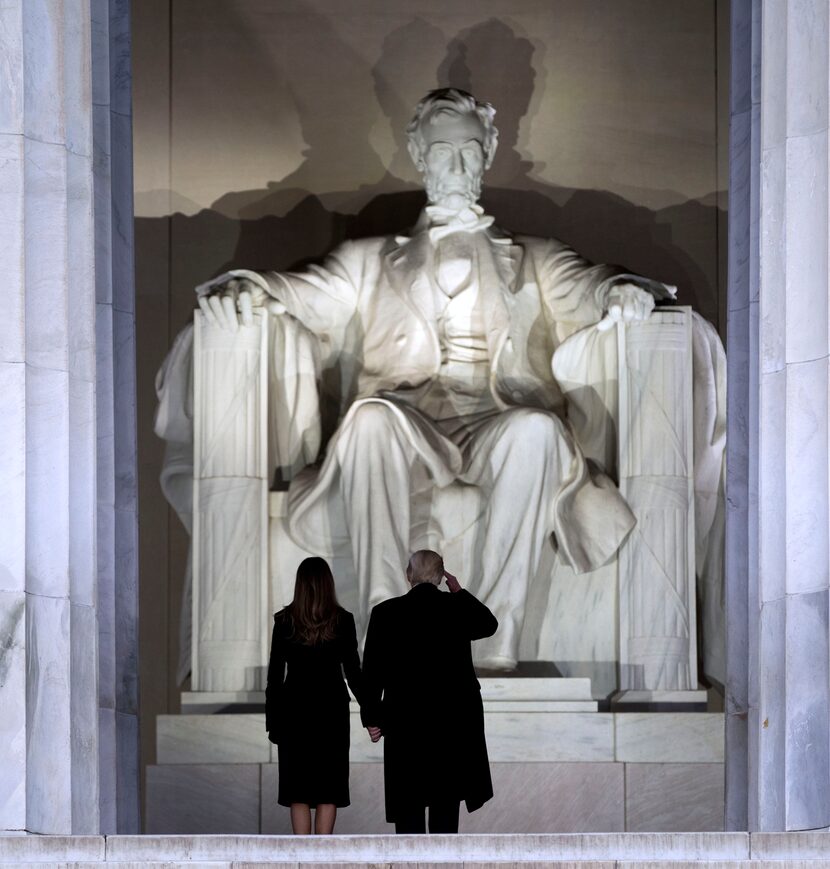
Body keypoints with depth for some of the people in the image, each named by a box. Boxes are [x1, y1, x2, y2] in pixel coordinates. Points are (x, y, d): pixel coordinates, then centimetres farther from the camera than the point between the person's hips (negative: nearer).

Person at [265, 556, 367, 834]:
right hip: (332, 708, 0)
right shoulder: (342, 620, -5)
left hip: (294, 709, 0)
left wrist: (272, 719, 6)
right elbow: (352, 671, -3)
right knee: (328, 787, 6)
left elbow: (274, 674, -2)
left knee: (298, 789, 5)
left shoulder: (284, 620, -3)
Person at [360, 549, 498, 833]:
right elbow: (489, 625, 19)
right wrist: (459, 592, 21)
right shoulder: (458, 608, -3)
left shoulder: (385, 612, -6)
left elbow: (372, 671, -3)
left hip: (405, 720, -1)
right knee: (446, 799, 10)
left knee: (408, 802, 5)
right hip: (455, 718, 1)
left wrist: (372, 718, 5)